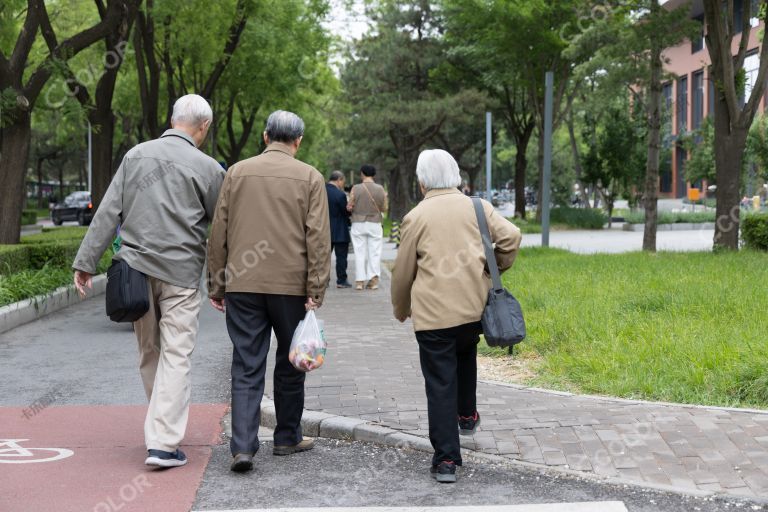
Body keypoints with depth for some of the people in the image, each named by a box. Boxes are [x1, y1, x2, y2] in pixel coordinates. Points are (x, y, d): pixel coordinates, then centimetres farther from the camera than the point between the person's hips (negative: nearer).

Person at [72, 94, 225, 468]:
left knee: (148, 352, 16)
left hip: (136, 268, 4)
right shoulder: (206, 167, -4)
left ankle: (165, 426, 28)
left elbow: (108, 212, 3)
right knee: (175, 355, -2)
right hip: (180, 272, -4)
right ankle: (162, 443, -6)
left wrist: (86, 261, 5)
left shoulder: (136, 155, 5)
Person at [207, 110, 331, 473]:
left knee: (246, 367, 2)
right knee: (289, 364, 14)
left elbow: (218, 234, 6)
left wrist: (216, 285, 12)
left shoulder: (237, 172, 5)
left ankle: (243, 446, -7)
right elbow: (318, 238, -6)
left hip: (243, 285, 1)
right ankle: (287, 438, 25)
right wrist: (316, 291, -4)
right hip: (291, 285, -1)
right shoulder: (310, 177, 0)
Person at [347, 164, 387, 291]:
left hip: (358, 224, 0)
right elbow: (384, 209, 2)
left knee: (360, 253, 5)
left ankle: (359, 281, 4)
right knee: (375, 252, 6)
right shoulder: (380, 189, -4)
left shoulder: (356, 188, -8)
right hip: (375, 224, 1)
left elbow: (349, 207, -6)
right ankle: (374, 279, -1)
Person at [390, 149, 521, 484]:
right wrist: (495, 270, 12)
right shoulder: (478, 207, 7)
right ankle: (467, 415, 37)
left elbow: (403, 271, 4)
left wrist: (401, 310, 20)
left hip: (433, 312, -3)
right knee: (466, 354, 33)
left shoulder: (416, 217, 0)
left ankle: (446, 459, -1)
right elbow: (511, 236, -4)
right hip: (475, 307, 3)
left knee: (440, 385, 0)